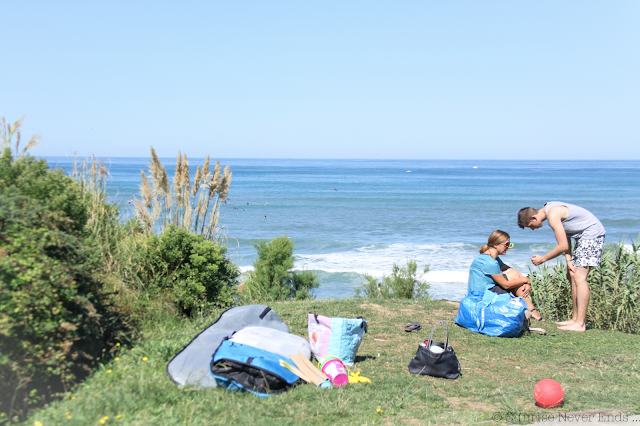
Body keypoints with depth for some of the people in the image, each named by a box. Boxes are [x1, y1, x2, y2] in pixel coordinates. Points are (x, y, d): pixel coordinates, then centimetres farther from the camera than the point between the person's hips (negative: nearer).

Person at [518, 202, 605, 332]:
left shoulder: (552, 215, -23)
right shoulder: (548, 209, 7)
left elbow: (563, 246, -21)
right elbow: (566, 240, 9)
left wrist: (542, 259, -9)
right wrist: (569, 260, -2)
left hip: (593, 233, -10)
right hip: (583, 237, 10)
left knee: (579, 277, -15)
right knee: (572, 275, 11)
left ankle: (580, 324, -16)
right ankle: (576, 319, 15)